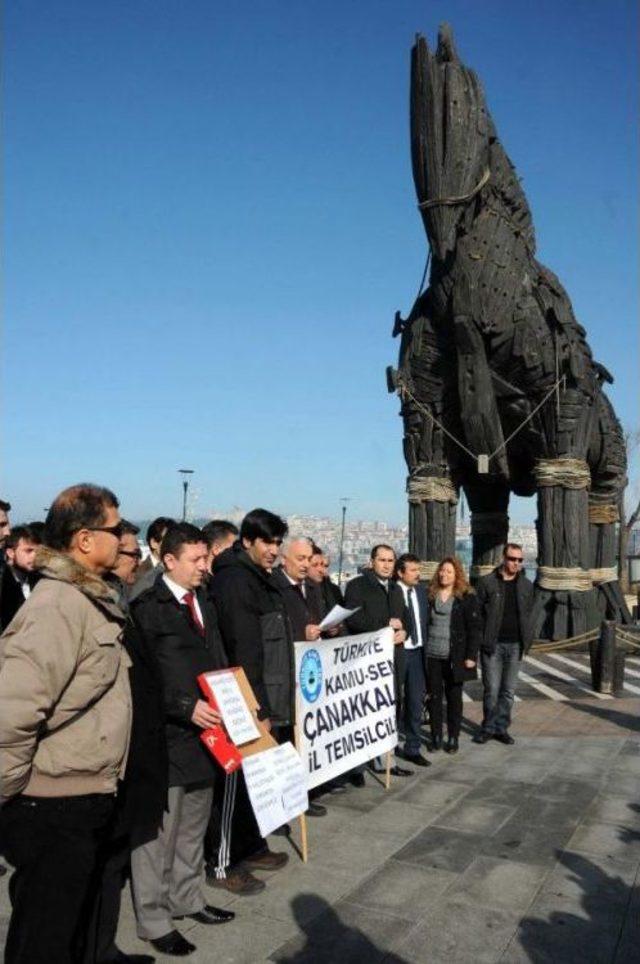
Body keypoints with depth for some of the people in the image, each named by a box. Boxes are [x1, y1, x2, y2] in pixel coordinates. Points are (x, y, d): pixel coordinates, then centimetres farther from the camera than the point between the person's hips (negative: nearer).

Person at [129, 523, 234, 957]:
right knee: (158, 831, 5)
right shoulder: (148, 608, -12)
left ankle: (187, 898, 37)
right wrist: (186, 708, -22)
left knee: (194, 825, 20)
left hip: (205, 731, 7)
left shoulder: (205, 603, 12)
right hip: (167, 736, -7)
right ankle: (153, 920, 21)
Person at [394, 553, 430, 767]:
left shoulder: (421, 591, 7)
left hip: (417, 651, 5)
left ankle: (412, 748, 22)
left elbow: (425, 619, 11)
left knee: (416, 701, 10)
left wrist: (424, 644, 6)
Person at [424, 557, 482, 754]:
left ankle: (453, 738, 17)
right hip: (432, 655, 2)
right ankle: (436, 737, 17)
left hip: (455, 657, -2)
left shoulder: (467, 597, -3)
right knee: (434, 697, 7)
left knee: (454, 698, 7)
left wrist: (471, 656, -11)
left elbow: (475, 628, -5)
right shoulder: (430, 595, 6)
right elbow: (422, 623, 9)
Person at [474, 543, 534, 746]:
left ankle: (502, 727, 19)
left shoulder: (526, 585, 9)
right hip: (492, 645, -3)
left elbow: (528, 615, 13)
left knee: (509, 691, 8)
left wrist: (527, 641, 5)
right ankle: (489, 727, 15)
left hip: (515, 645, 3)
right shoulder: (487, 582, -3)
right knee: (492, 689, 0)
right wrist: (481, 640, -5)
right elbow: (477, 612, -1)